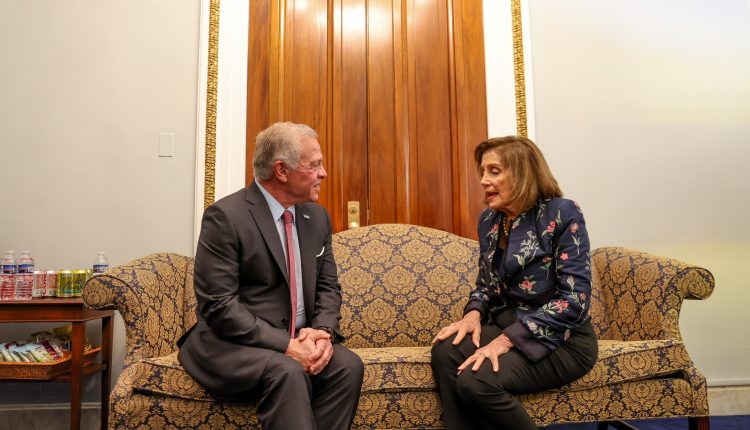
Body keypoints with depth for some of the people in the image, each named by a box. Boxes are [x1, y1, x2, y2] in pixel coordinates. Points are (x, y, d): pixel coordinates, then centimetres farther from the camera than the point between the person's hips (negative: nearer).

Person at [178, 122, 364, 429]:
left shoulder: (317, 217, 7)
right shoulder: (225, 217, -14)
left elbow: (328, 285, 9)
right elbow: (218, 306, -18)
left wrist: (323, 331, -12)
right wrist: (285, 344, -23)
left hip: (299, 339, 6)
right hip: (233, 342, -5)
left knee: (348, 365, -21)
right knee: (287, 372, -33)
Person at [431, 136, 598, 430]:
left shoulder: (562, 214, -14)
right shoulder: (489, 220, 6)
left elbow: (575, 298, -20)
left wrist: (508, 339, -25)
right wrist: (473, 314, -8)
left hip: (562, 340, -5)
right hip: (506, 325, 6)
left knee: (475, 380, -28)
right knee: (445, 351, -24)